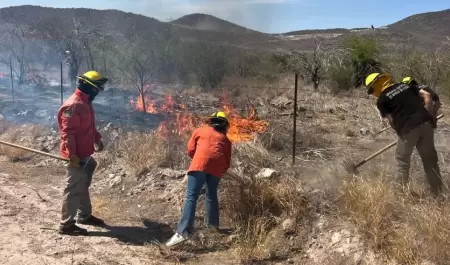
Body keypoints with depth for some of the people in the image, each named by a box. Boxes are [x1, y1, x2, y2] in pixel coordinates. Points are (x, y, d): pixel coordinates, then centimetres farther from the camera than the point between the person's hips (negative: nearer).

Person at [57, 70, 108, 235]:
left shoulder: (86, 103, 12)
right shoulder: (73, 105, -21)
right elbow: (67, 132, -24)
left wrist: (97, 139, 22)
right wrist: (72, 155, -26)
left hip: (85, 154, 10)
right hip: (77, 156, -10)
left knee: (83, 186, 21)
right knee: (74, 189, -3)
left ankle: (84, 215, 36)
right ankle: (66, 225, 6)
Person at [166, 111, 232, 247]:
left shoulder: (199, 130, 26)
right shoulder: (225, 139, 29)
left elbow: (190, 150, 20)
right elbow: (227, 162, 22)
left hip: (200, 164, -2)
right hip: (217, 167, 3)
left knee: (191, 197, -9)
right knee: (211, 195, 24)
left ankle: (183, 232, -20)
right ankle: (213, 224, 32)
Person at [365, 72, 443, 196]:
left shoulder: (381, 100, 3)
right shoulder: (405, 85, 18)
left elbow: (391, 121, -1)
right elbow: (427, 96, 10)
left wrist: (400, 133, 14)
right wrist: (428, 115, 14)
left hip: (408, 128, -5)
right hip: (425, 123, 5)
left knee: (402, 159, 14)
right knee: (430, 159, 15)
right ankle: (438, 191, 23)